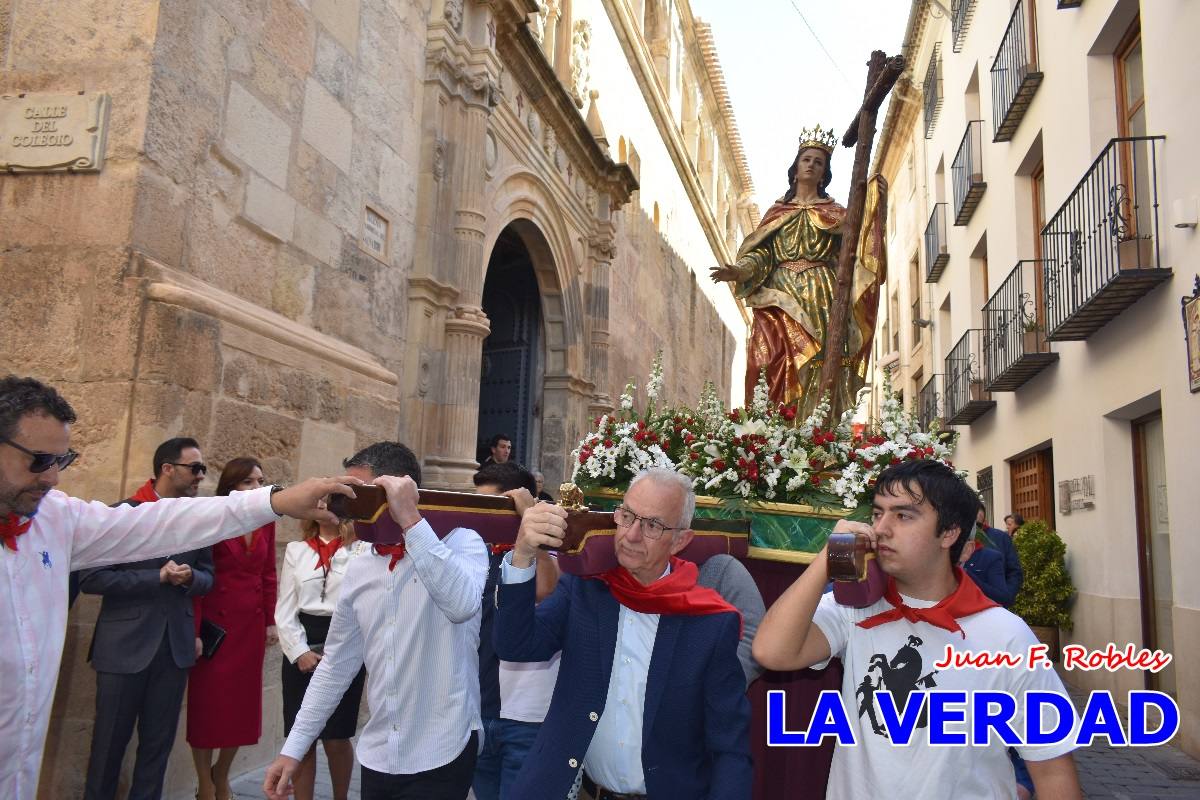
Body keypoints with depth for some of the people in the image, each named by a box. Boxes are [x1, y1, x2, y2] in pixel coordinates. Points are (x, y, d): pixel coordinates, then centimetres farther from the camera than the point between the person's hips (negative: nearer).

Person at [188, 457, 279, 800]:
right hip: (215, 620, -5)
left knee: (243, 701, 12)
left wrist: (271, 621, 7)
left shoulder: (266, 522, 4)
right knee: (207, 699, 6)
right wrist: (196, 631, -15)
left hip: (251, 622, 5)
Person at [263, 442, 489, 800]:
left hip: (441, 755, -5)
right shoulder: (359, 569, 6)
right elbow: (336, 664, 13)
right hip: (377, 756, 5)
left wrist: (411, 521, -30)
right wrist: (293, 748, 11)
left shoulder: (460, 542, -10)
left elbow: (462, 604, -31)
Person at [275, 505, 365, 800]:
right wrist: (299, 651, -5)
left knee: (336, 739, 4)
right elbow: (285, 609, 6)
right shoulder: (296, 550, 8)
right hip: (301, 648, 3)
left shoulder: (361, 551, -2)